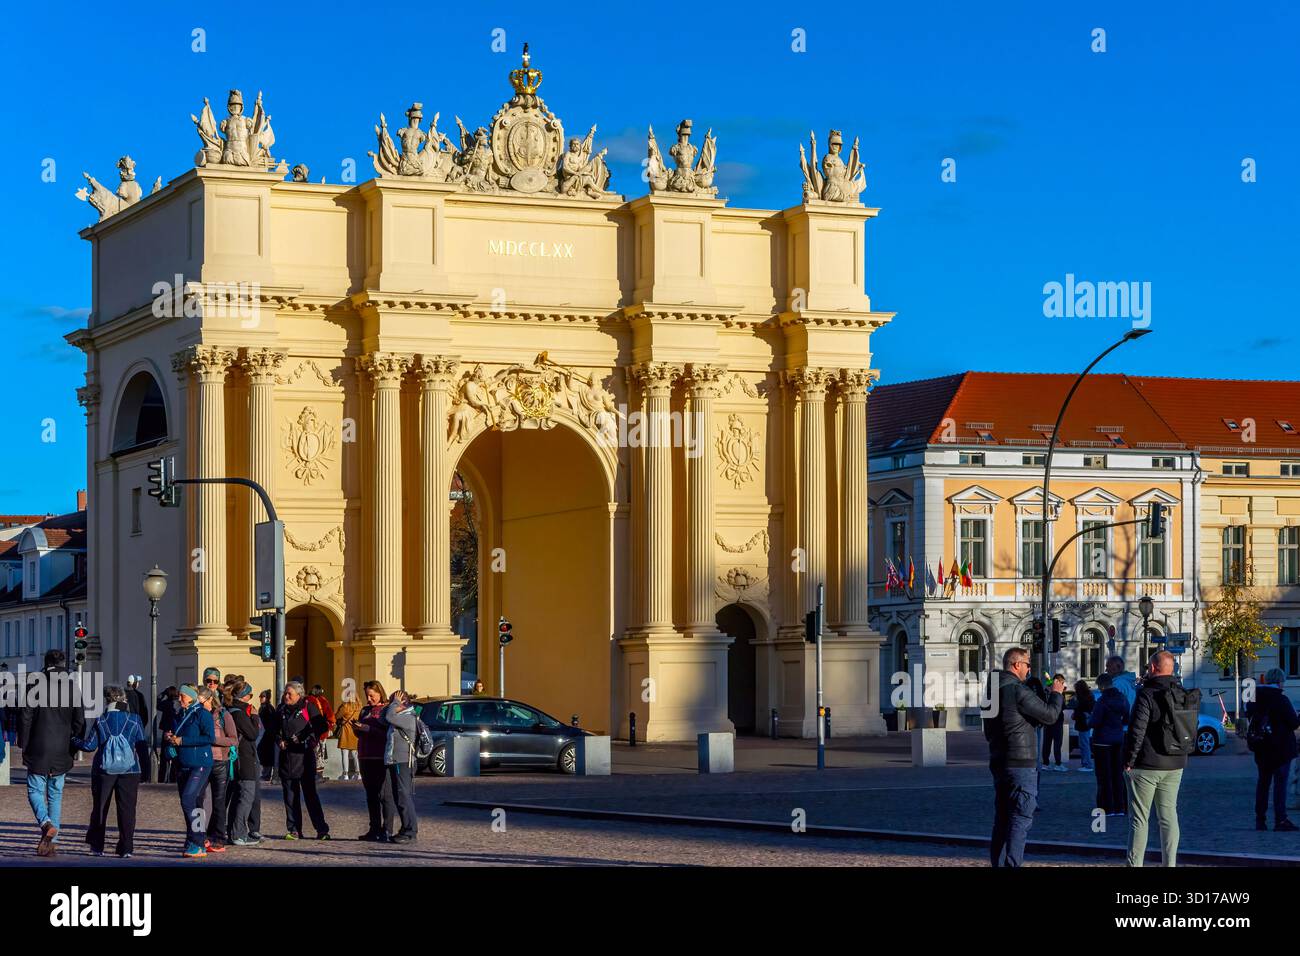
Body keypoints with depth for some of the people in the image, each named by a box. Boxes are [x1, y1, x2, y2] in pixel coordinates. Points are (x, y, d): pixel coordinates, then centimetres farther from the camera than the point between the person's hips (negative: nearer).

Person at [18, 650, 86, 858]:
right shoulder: (72, 687, 3)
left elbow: (25, 718, -6)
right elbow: (79, 722, 4)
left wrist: (24, 747, 1)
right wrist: (73, 749, 13)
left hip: (38, 751, -3)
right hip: (62, 752, 3)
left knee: (35, 790, 7)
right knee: (56, 794, 11)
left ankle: (46, 823, -21)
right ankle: (51, 843, 7)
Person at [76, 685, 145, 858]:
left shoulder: (100, 720, -2)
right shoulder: (134, 720, -1)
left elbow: (90, 745, -2)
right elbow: (142, 745, 0)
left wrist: (75, 740, 17)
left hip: (104, 770, 0)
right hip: (129, 770, 0)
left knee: (100, 808, 12)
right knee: (126, 809, 3)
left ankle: (97, 846, 18)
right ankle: (126, 848, -2)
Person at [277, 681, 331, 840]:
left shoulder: (308, 707, -2)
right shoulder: (282, 709, 13)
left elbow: (322, 726, -5)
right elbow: (277, 729, 27)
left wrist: (309, 740, -11)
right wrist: (280, 740, 8)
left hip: (304, 755, -5)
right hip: (287, 756, 5)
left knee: (310, 793, -8)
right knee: (290, 795, 5)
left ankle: (322, 829, -5)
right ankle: (293, 830, 10)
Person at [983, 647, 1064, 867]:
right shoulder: (1018, 690, -16)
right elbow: (1050, 715, -12)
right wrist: (1056, 694, 5)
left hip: (998, 762, 8)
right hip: (1021, 764, -8)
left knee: (1002, 820, 14)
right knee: (1021, 819, -7)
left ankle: (998, 863, 16)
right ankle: (1012, 864, -12)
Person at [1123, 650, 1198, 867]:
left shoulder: (1147, 694, -15)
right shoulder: (1185, 695, 7)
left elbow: (1137, 730, -19)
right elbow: (1192, 729, 15)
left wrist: (1129, 760, -12)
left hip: (1146, 766, -6)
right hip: (1175, 767, 6)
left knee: (1139, 818, 0)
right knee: (1169, 817, 11)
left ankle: (1135, 863, -1)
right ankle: (1170, 863, 10)